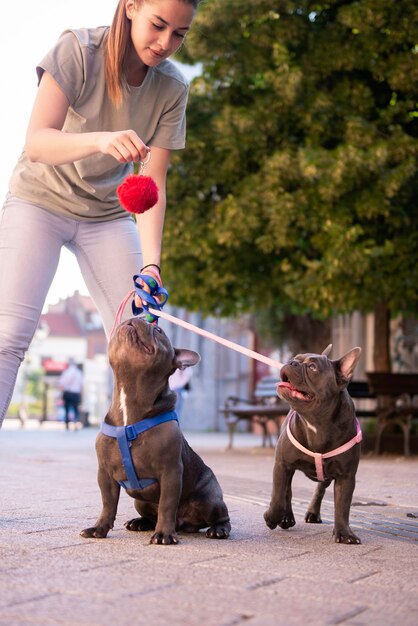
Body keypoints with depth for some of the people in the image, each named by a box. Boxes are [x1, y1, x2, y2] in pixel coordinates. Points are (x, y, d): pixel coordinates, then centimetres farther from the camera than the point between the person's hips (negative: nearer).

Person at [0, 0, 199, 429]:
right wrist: (100, 140, -49)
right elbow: (36, 143, -30)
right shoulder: (78, 50, -20)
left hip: (108, 214, 4)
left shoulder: (172, 88, -10)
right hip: (40, 200, -3)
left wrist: (150, 262, -25)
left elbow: (153, 184, -11)